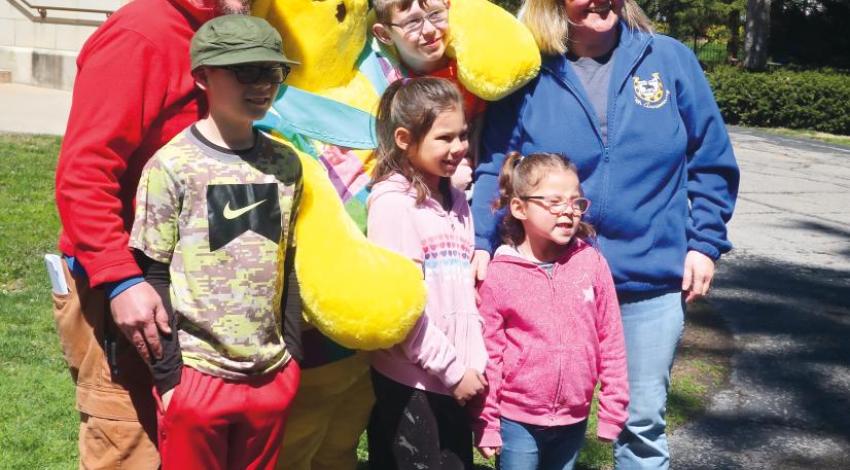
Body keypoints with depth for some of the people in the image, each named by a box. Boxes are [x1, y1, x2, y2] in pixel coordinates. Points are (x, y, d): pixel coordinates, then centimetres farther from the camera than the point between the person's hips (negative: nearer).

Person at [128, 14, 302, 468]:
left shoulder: (286, 165, 5)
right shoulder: (172, 166, -9)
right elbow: (154, 277, -7)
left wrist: (292, 354, 8)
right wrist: (168, 376, -8)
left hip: (273, 375, 5)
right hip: (197, 374, -4)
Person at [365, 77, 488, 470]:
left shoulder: (455, 200, 12)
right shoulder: (393, 202, -12)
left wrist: (475, 362, 8)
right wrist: (452, 368, -12)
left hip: (457, 376, 7)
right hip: (411, 380, -7)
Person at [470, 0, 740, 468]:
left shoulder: (670, 59, -1)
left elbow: (711, 162, 5)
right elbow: (495, 169, -3)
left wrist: (705, 243, -1)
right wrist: (482, 244, -17)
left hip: (652, 276, 0)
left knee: (642, 420, 11)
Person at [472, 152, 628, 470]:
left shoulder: (592, 262, -4)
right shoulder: (498, 275, -10)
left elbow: (611, 340, 1)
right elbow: (488, 353, -6)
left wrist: (613, 409, 2)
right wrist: (486, 423, -4)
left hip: (573, 419, 3)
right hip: (517, 420, -2)